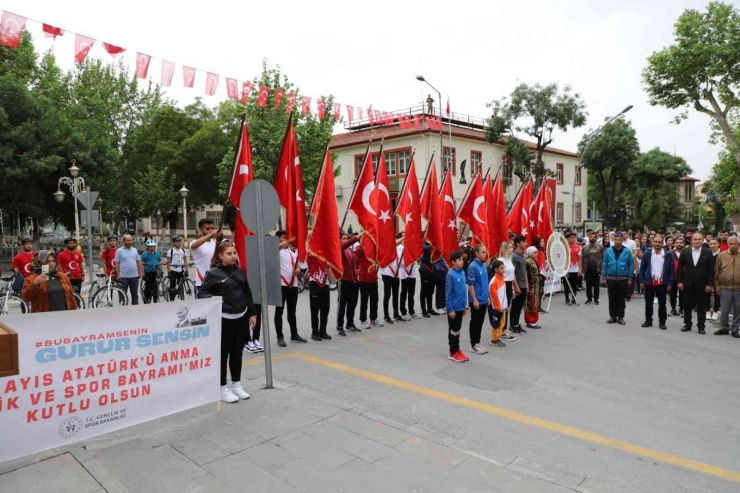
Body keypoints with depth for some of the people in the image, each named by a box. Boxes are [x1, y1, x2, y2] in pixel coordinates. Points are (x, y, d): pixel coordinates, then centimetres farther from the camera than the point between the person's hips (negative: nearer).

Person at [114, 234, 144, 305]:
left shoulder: (134, 250, 8)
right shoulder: (119, 251, -3)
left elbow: (138, 262, 11)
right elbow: (116, 263, -4)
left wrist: (140, 272, 6)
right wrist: (118, 274, -10)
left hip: (134, 276, 4)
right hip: (123, 277, -4)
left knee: (135, 293, 11)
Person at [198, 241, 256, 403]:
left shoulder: (240, 271, 9)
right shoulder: (213, 273, -7)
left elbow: (247, 293, 14)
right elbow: (201, 293, -6)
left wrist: (251, 313, 13)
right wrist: (212, 299, -26)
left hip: (241, 317, 5)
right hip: (223, 318, -5)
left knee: (237, 352, 13)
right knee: (223, 353, 2)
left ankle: (236, 385, 25)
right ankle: (222, 389, 13)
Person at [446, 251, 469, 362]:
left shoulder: (462, 273, 5)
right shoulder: (451, 274, -17)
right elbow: (448, 293, -17)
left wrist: (465, 306, 14)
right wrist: (450, 309, -17)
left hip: (460, 307, 7)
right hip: (453, 308, -7)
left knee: (458, 329, 16)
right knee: (453, 330, 5)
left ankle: (457, 350, 27)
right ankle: (453, 353, 15)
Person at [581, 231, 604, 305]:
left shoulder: (600, 246, 0)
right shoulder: (584, 247, 7)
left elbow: (603, 257, -2)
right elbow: (582, 258, 5)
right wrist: (582, 268, -1)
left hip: (596, 269, -2)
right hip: (588, 269, 2)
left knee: (596, 285, 6)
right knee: (588, 285, 8)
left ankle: (596, 299, 15)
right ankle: (589, 298, 18)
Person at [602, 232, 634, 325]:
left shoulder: (627, 251, -4)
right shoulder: (608, 251, -1)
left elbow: (631, 265, -2)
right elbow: (604, 264, 3)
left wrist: (630, 278, -4)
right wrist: (604, 277, 0)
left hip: (623, 279, -1)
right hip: (611, 278, 1)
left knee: (621, 299, 7)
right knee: (612, 299, 8)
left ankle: (620, 317, 16)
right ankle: (613, 316, 18)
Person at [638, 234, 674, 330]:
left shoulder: (667, 255, -1)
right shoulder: (647, 253, 1)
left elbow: (671, 270, 0)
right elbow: (642, 268, 3)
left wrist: (669, 283, -4)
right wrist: (642, 281, -2)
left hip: (662, 284, -1)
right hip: (649, 283, 1)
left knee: (662, 304, 6)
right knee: (648, 303, 8)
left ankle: (662, 322, 14)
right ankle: (648, 320, 18)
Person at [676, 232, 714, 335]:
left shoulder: (708, 253, 0)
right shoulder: (685, 252, 3)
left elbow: (711, 270, -2)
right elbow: (680, 268, 3)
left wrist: (709, 284, -8)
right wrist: (679, 281, -3)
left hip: (701, 284, -1)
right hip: (687, 283, 1)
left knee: (701, 306, 6)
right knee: (687, 305, 9)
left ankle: (701, 326, 14)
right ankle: (687, 324, 19)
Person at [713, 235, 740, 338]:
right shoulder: (721, 256, 1)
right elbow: (716, 272, 5)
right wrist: (717, 285, 2)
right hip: (725, 288, 0)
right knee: (725, 310, 6)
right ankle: (724, 328, 19)